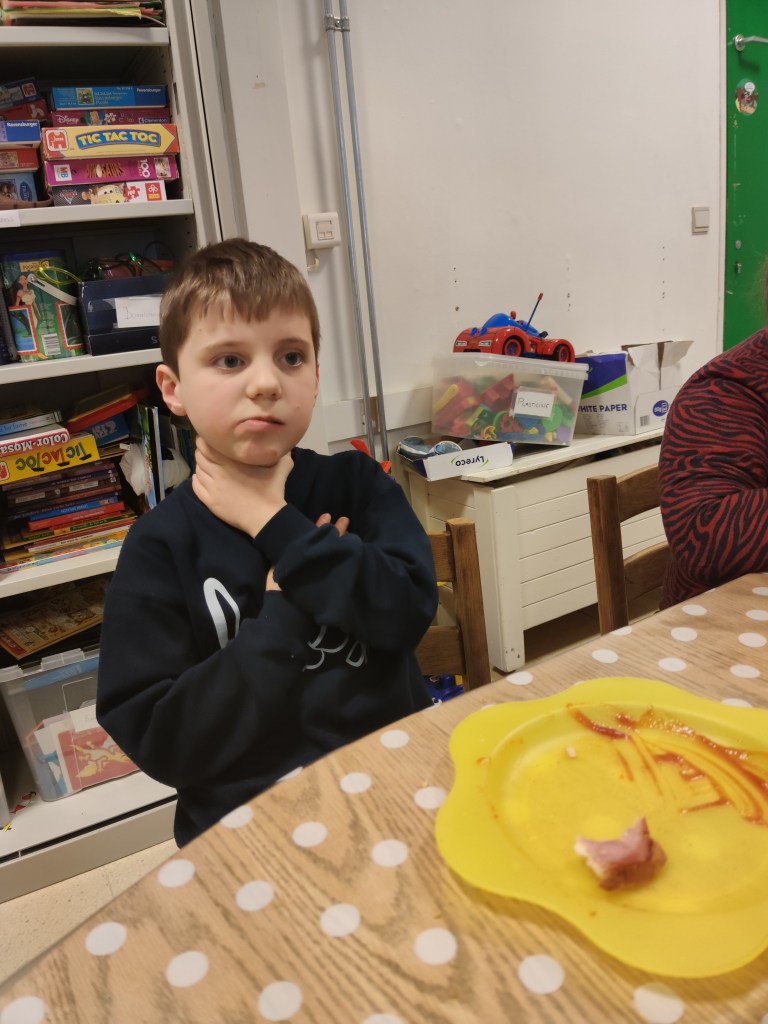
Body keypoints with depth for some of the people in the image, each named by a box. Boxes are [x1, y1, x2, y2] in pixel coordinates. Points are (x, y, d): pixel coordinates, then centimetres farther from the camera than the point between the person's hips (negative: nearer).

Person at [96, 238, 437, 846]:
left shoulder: (357, 484, 3)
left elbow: (407, 611, -13)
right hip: (252, 818, -1)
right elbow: (157, 740, -8)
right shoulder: (161, 546, -3)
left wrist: (276, 525, -12)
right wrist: (285, 616, -12)